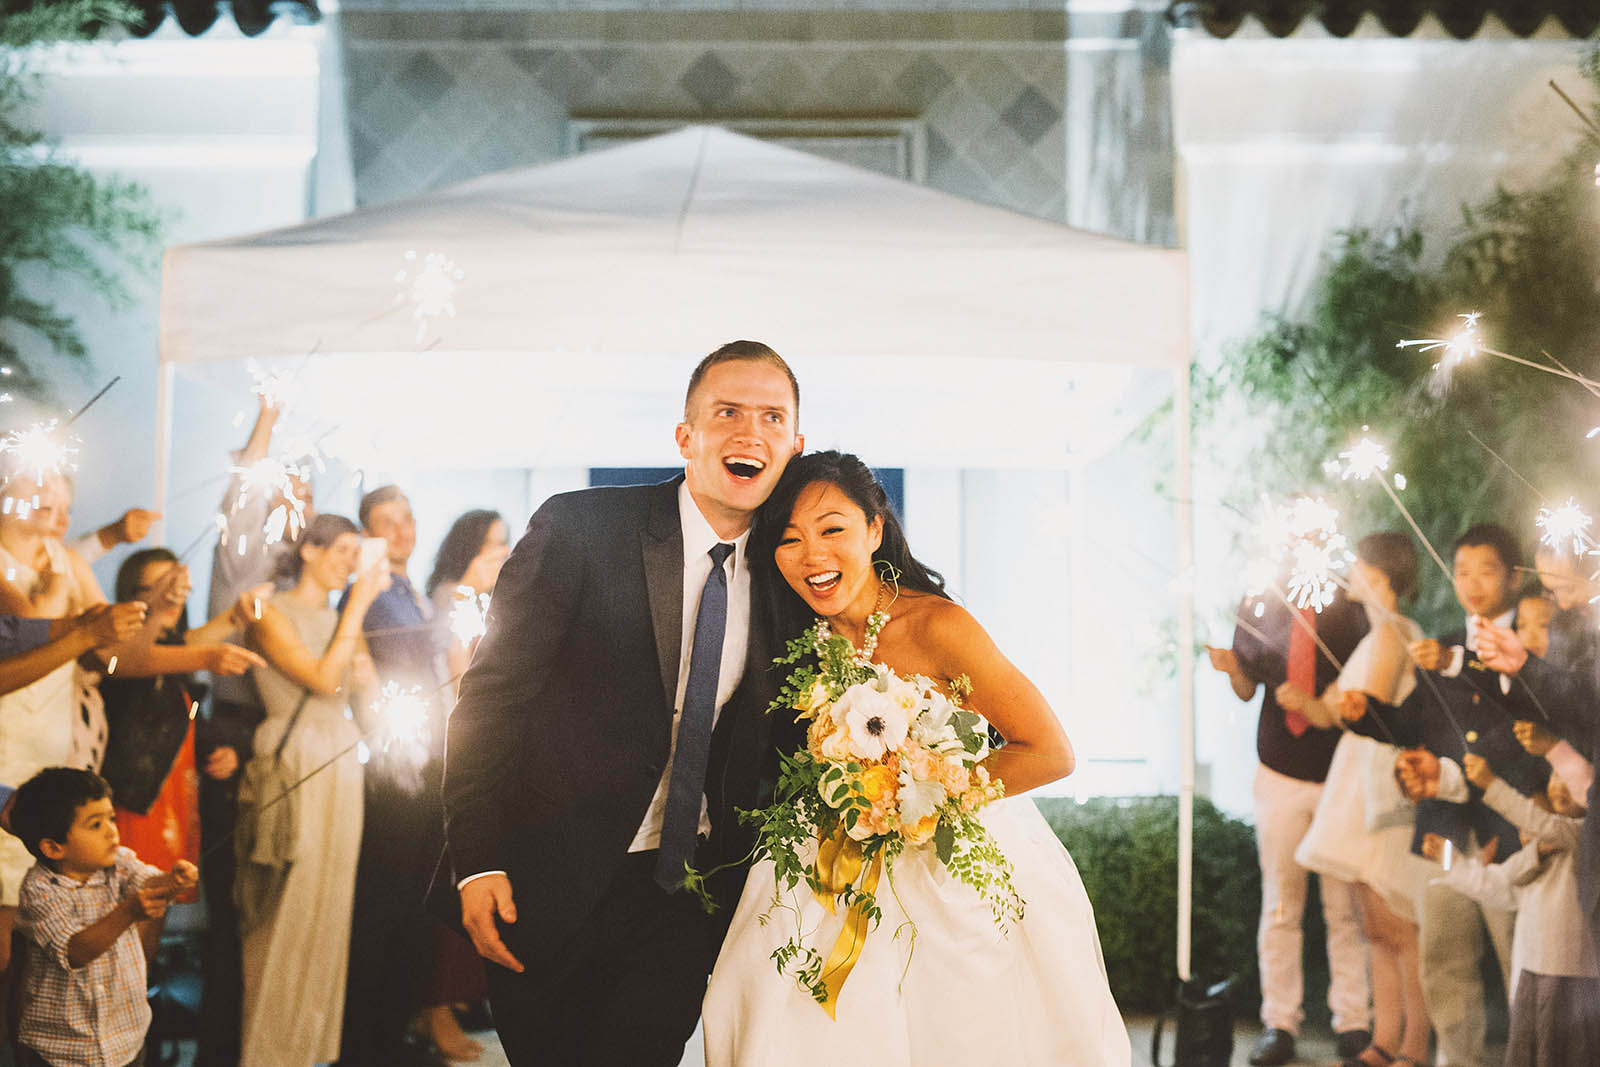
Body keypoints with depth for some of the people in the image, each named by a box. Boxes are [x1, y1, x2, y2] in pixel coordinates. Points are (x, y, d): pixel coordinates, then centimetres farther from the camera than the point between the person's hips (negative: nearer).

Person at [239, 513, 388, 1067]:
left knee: (328, 904, 9)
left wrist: (366, 607, -2)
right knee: (285, 904, -5)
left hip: (339, 767, 7)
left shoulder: (341, 618, 15)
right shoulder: (273, 615, -6)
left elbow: (367, 685, 1)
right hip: (291, 765, -7)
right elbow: (324, 678, -16)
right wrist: (358, 607, -12)